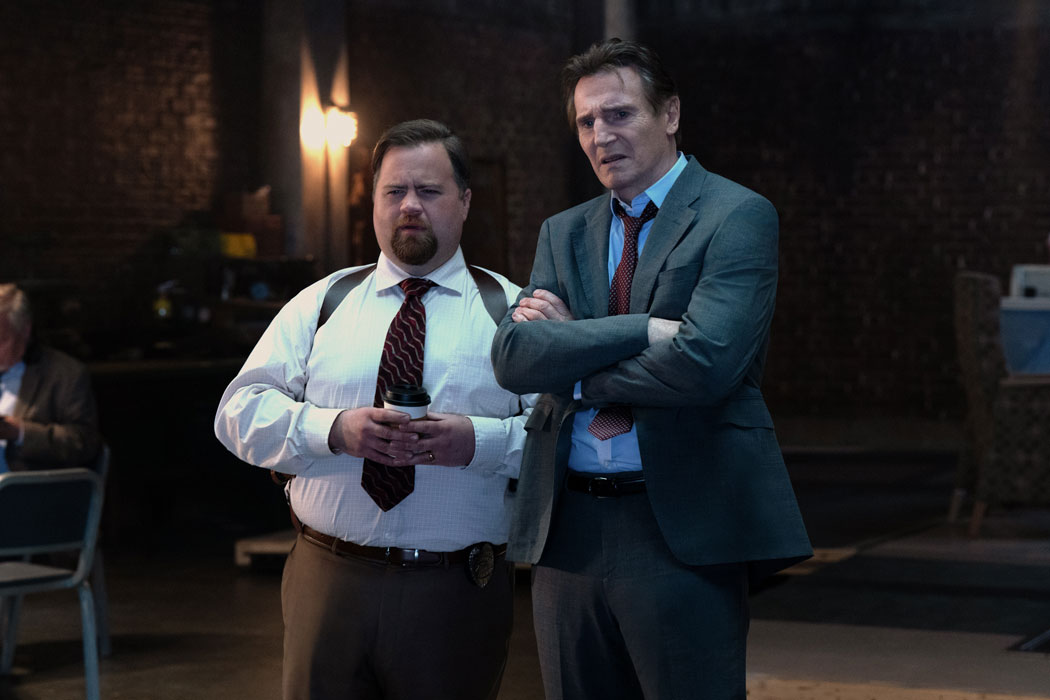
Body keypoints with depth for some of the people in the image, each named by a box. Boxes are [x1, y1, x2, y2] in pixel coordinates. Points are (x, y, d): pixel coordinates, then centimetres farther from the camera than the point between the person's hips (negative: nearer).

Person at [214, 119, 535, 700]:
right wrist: (334, 429, -14)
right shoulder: (321, 304, 10)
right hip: (328, 583, 1)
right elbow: (240, 412, 3)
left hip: (459, 591, -1)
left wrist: (479, 440, -20)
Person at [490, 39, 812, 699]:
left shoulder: (737, 216, -3)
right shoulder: (563, 232, 15)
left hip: (683, 532, -5)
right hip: (569, 529, 5)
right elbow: (514, 356, -3)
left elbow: (704, 362, -19)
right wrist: (644, 331, -15)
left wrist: (572, 358, -6)